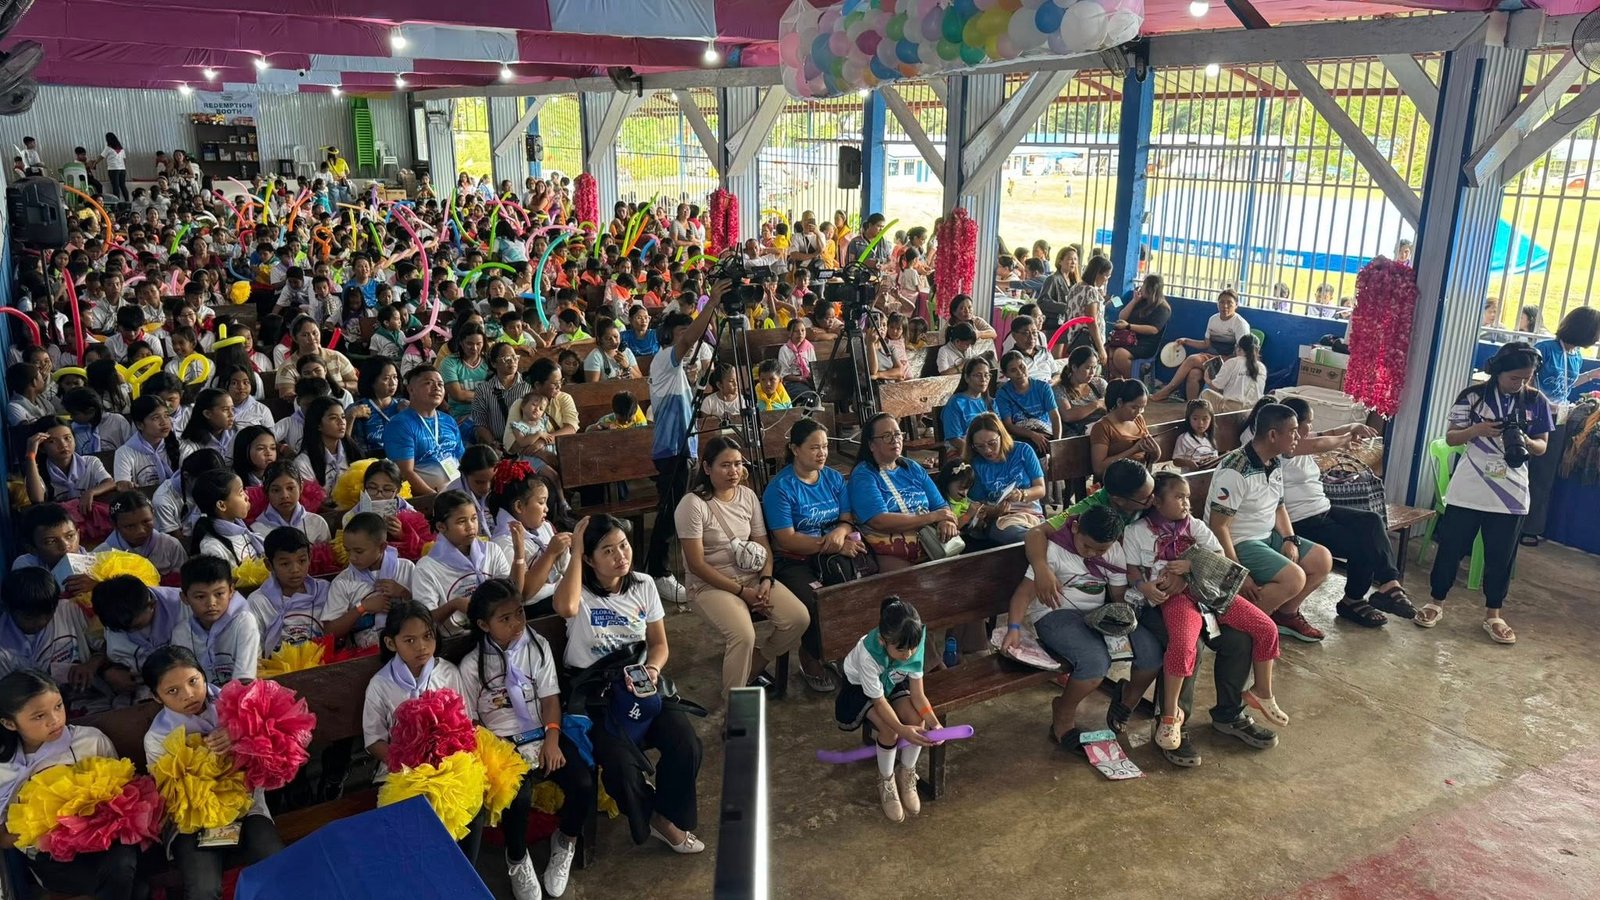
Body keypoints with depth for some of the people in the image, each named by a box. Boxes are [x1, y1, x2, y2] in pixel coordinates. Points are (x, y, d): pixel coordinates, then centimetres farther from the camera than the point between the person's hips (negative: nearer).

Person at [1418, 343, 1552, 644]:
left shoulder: (1537, 402, 0)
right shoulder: (1473, 396, -5)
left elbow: (1542, 446, 6)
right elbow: (1451, 438, -1)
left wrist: (1526, 442, -17)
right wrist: (1476, 430, -21)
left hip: (1510, 495, 1)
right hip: (1468, 490, -1)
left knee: (1501, 556, 9)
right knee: (1451, 547, 6)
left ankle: (1493, 614, 21)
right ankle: (1436, 602, 22)